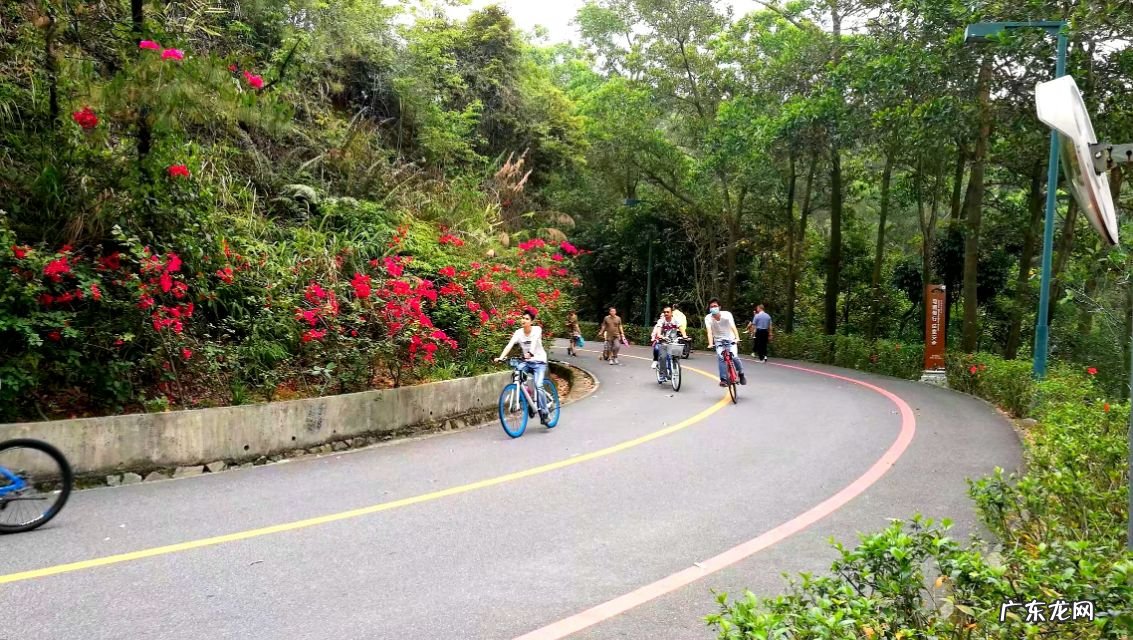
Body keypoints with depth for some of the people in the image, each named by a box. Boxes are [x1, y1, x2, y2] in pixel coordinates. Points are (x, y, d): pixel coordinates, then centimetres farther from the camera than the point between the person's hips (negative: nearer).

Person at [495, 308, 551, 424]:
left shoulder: (537, 329, -15)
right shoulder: (519, 332, -8)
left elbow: (534, 342, -35)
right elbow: (509, 345, -20)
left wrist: (530, 353, -55)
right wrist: (501, 357, -37)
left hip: (539, 361, -4)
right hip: (526, 362, 4)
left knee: (538, 386, -22)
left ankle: (544, 413, -8)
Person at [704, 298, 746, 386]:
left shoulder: (727, 314, -21)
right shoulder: (708, 318, -18)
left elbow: (733, 327, -33)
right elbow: (709, 331, -27)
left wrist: (737, 338, -49)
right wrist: (710, 344, -42)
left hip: (730, 339, -1)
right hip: (718, 340, 1)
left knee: (734, 357, -17)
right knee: (720, 357, -21)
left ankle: (741, 374, 10)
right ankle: (723, 379, -13)